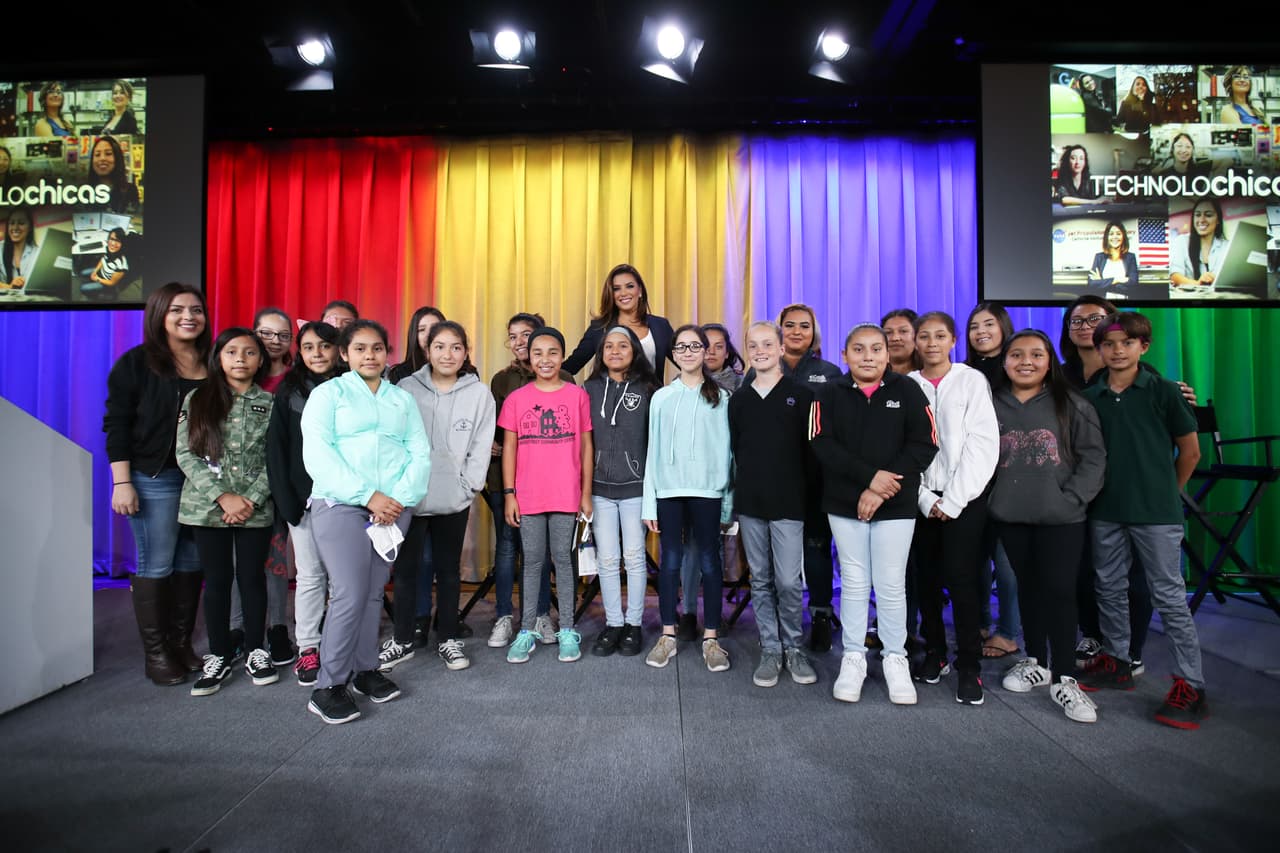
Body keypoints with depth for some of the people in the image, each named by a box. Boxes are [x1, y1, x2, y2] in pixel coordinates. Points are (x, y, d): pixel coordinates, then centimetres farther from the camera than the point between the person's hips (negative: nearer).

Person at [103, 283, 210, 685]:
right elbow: (117, 425, -4)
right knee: (156, 565, 2)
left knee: (192, 563, 10)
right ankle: (155, 653, 15)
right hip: (155, 478, -4)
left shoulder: (213, 364, 8)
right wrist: (122, 482, -10)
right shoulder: (136, 363, -3)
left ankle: (181, 644, 23)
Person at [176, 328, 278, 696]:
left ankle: (256, 652, 21)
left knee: (253, 578, 7)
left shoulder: (269, 403, 3)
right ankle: (218, 657, 20)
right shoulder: (197, 399, 3)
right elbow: (186, 454, -4)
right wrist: (223, 497, -13)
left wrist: (252, 500, -12)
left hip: (256, 509, 0)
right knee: (217, 580, 7)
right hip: (208, 507, 0)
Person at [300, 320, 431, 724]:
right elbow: (317, 453, -7)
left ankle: (365, 670, 23)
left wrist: (400, 497, -10)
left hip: (392, 508, 4)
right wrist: (367, 496, -15)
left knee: (374, 593, 8)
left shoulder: (402, 398, 16)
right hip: (340, 505, -4)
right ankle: (327, 687, 3)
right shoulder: (328, 393, 6)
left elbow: (421, 453, 7)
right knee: (350, 595, -10)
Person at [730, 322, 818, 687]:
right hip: (750, 505, 3)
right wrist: (742, 488, 9)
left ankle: (793, 647, 19)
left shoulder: (801, 395, 1)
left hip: (789, 504, -3)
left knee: (789, 582, -1)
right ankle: (770, 649, 21)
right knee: (760, 581, 9)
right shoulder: (739, 399, 11)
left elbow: (812, 450, 0)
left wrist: (808, 496, -4)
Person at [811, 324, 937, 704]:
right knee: (853, 583, 10)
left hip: (895, 505, -1)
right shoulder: (831, 394, 2)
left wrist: (883, 488, -14)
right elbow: (822, 444, -9)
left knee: (891, 585, 6)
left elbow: (924, 445, -6)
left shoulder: (907, 390, 0)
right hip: (844, 504, 1)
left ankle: (895, 659, 23)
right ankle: (853, 658, 22)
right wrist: (869, 476, -19)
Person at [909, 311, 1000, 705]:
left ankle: (969, 667, 6)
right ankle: (934, 654, 23)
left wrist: (954, 499, -10)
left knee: (961, 579, -5)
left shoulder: (972, 380, 1)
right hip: (921, 498, 2)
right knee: (926, 578, 7)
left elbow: (983, 443, -5)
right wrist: (925, 499, -5)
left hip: (964, 498, -2)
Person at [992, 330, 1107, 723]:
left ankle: (1063, 679, 7)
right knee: (1029, 587, 14)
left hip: (1061, 517, -2)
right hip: (1010, 516, 3)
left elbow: (1093, 456, -2)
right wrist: (992, 497, 0)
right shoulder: (993, 404, 5)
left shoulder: (1070, 404, -1)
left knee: (1059, 591, -4)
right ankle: (1035, 661, 29)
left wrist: (1071, 499, -11)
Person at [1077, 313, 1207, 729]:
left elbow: (1190, 450, 3)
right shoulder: (1089, 397, 5)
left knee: (1169, 595, 0)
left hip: (1156, 513, -4)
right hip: (1105, 510, 4)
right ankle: (1116, 661, 28)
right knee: (1110, 588, 13)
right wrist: (1096, 490, 6)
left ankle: (1190, 685, 8)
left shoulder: (1163, 391, -4)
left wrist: (1168, 492, 8)